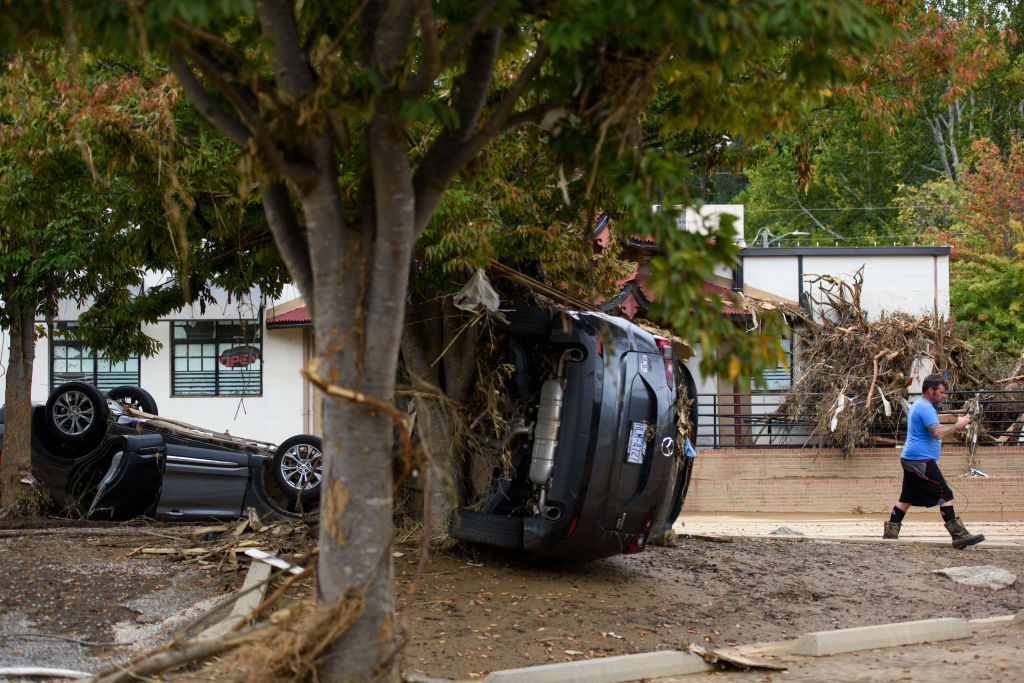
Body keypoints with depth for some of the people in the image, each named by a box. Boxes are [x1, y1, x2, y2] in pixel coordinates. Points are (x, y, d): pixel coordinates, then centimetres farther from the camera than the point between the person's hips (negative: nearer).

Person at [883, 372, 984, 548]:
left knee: (907, 497, 14)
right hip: (921, 461, -11)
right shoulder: (925, 408, -15)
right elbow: (939, 433, -25)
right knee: (945, 495, -11)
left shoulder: (917, 405, 20)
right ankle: (959, 535, -14)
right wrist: (958, 425, -13)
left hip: (910, 460, 11)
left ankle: (890, 530, 14)